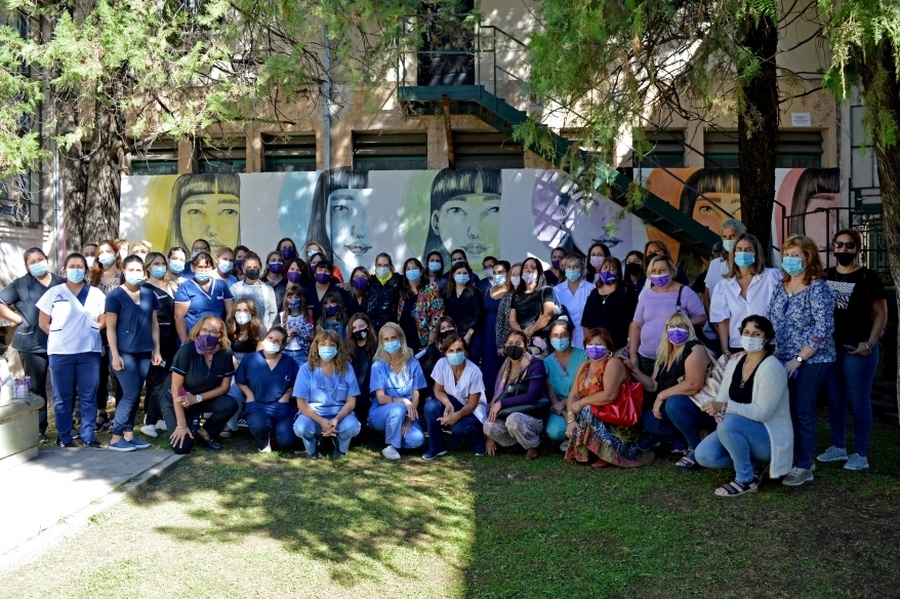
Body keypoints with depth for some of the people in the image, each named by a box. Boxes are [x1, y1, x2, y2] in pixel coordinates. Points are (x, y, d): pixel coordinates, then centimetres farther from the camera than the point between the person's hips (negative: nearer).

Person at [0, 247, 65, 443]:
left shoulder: (61, 283, 8)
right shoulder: (21, 284, 2)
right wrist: (21, 320, -7)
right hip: (32, 344, -2)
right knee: (36, 388, 5)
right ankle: (39, 429, 13)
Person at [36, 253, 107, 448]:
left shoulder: (96, 294, 5)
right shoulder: (53, 292, 2)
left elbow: (104, 320, 10)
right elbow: (43, 323, 4)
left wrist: (89, 332, 1)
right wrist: (60, 336, 1)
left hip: (89, 351, 1)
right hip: (61, 352, -1)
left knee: (89, 396, 4)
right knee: (63, 397, 6)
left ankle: (88, 435, 12)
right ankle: (64, 437, 14)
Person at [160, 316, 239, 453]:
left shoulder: (225, 353, -17)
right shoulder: (187, 350, -28)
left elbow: (224, 386, -9)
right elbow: (176, 389, -24)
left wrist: (197, 398, -23)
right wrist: (181, 425, -23)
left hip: (202, 398, 4)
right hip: (175, 402, -4)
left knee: (231, 405, -24)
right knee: (182, 447, -17)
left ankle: (203, 433, 1)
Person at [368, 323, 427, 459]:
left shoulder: (413, 363, -2)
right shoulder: (378, 365, -7)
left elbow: (416, 396, -2)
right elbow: (381, 398, -12)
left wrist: (409, 419, -17)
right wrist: (403, 401, -29)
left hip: (405, 414, 2)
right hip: (381, 413, -2)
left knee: (417, 440, -27)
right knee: (398, 408, -36)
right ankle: (390, 446, -14)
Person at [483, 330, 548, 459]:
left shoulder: (535, 365, -11)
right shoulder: (505, 367, 5)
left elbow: (531, 397, -22)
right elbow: (497, 397, 4)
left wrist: (501, 404, -21)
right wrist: (490, 437, 1)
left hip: (533, 418, -5)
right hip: (508, 417, 5)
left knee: (513, 419, -37)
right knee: (488, 426, -26)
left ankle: (533, 446, -7)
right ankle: (518, 441, 3)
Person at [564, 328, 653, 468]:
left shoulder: (613, 363, -15)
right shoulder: (584, 367, 8)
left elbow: (609, 395, -28)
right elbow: (573, 395, 1)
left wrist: (581, 403, -18)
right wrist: (571, 419, -15)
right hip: (598, 417, 7)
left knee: (586, 412, -27)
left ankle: (614, 453, -14)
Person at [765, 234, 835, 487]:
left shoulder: (818, 288, -12)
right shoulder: (781, 287, 9)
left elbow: (824, 329, -18)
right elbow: (768, 320, 14)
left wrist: (798, 359, -18)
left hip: (810, 361, -6)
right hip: (782, 360, 6)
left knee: (802, 412, -2)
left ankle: (803, 467, 8)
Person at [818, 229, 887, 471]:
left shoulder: (868, 278, -6)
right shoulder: (825, 276, 9)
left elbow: (881, 313, -5)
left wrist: (869, 344, -13)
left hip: (857, 350, -5)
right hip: (830, 348, 5)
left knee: (859, 401, 0)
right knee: (835, 399, 12)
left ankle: (860, 454, 9)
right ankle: (838, 447, 24)